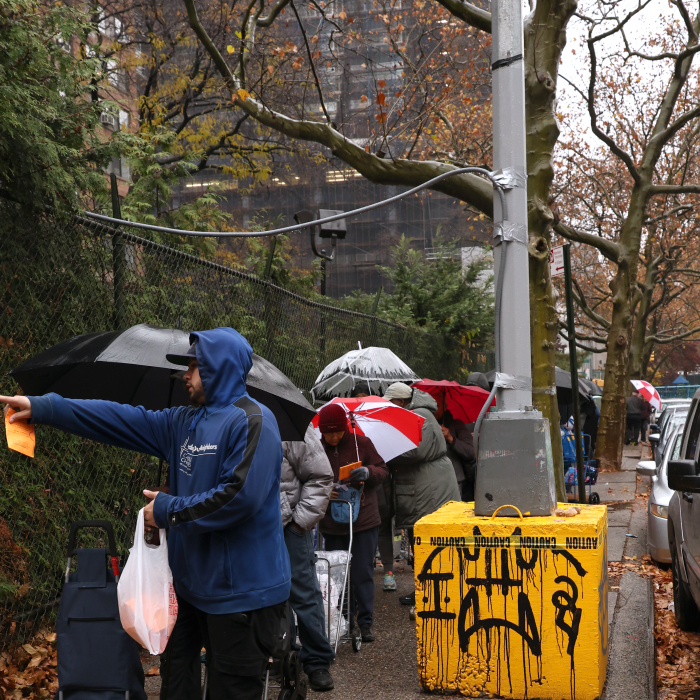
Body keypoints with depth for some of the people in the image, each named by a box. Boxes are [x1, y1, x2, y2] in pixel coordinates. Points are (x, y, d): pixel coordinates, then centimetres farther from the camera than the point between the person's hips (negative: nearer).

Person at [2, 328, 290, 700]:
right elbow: (123, 419, 10)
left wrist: (169, 510, -14)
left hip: (241, 595, -8)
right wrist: (42, 407, 6)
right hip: (191, 585, 8)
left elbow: (241, 496, -25)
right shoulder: (183, 422, 12)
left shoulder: (252, 422, -15)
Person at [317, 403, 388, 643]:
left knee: (363, 574, 2)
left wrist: (367, 472, -19)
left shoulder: (361, 443, -3)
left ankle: (365, 622, 12)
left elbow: (383, 470, 3)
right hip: (332, 524, 2)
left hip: (364, 522, -2)